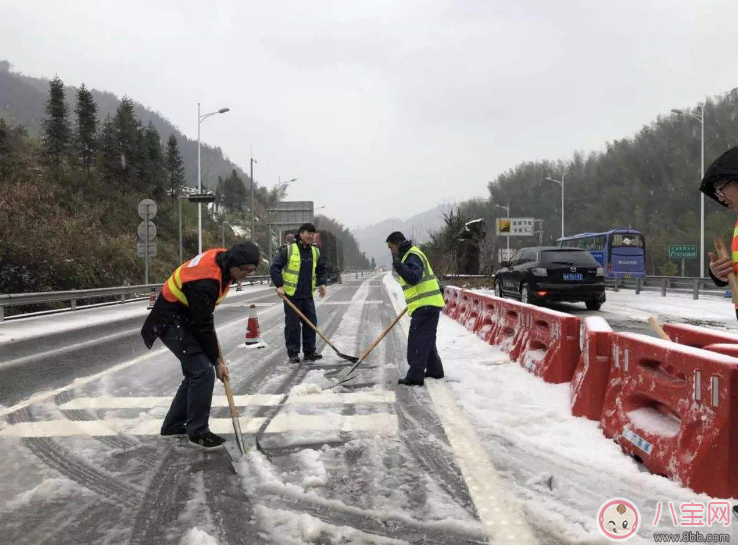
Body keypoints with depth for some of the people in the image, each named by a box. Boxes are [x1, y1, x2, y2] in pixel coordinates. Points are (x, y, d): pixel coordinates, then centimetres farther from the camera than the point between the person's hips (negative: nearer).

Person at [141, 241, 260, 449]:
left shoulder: (222, 257, -7)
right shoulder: (205, 282, -34)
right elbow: (203, 326, -26)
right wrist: (217, 361, -16)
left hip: (186, 316, 10)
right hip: (171, 322, -10)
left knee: (195, 372, 12)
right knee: (203, 371, -14)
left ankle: (173, 426, 23)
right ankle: (197, 432, -2)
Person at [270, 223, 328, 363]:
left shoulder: (315, 252, 9)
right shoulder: (288, 249, -8)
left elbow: (322, 269, 20)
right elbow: (274, 267, -10)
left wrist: (321, 283, 3)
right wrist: (279, 286, -17)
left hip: (308, 295, 5)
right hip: (291, 295, -5)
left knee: (311, 323, 6)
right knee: (293, 324, -1)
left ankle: (310, 352, 16)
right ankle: (293, 353, 9)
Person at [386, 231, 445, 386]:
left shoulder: (412, 256, -13)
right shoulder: (409, 255, 19)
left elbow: (413, 278, -27)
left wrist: (398, 265, -34)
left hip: (425, 306, -11)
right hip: (428, 304, 11)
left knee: (418, 341, -9)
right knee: (427, 340, 20)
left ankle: (415, 376, -7)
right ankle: (434, 369, 29)